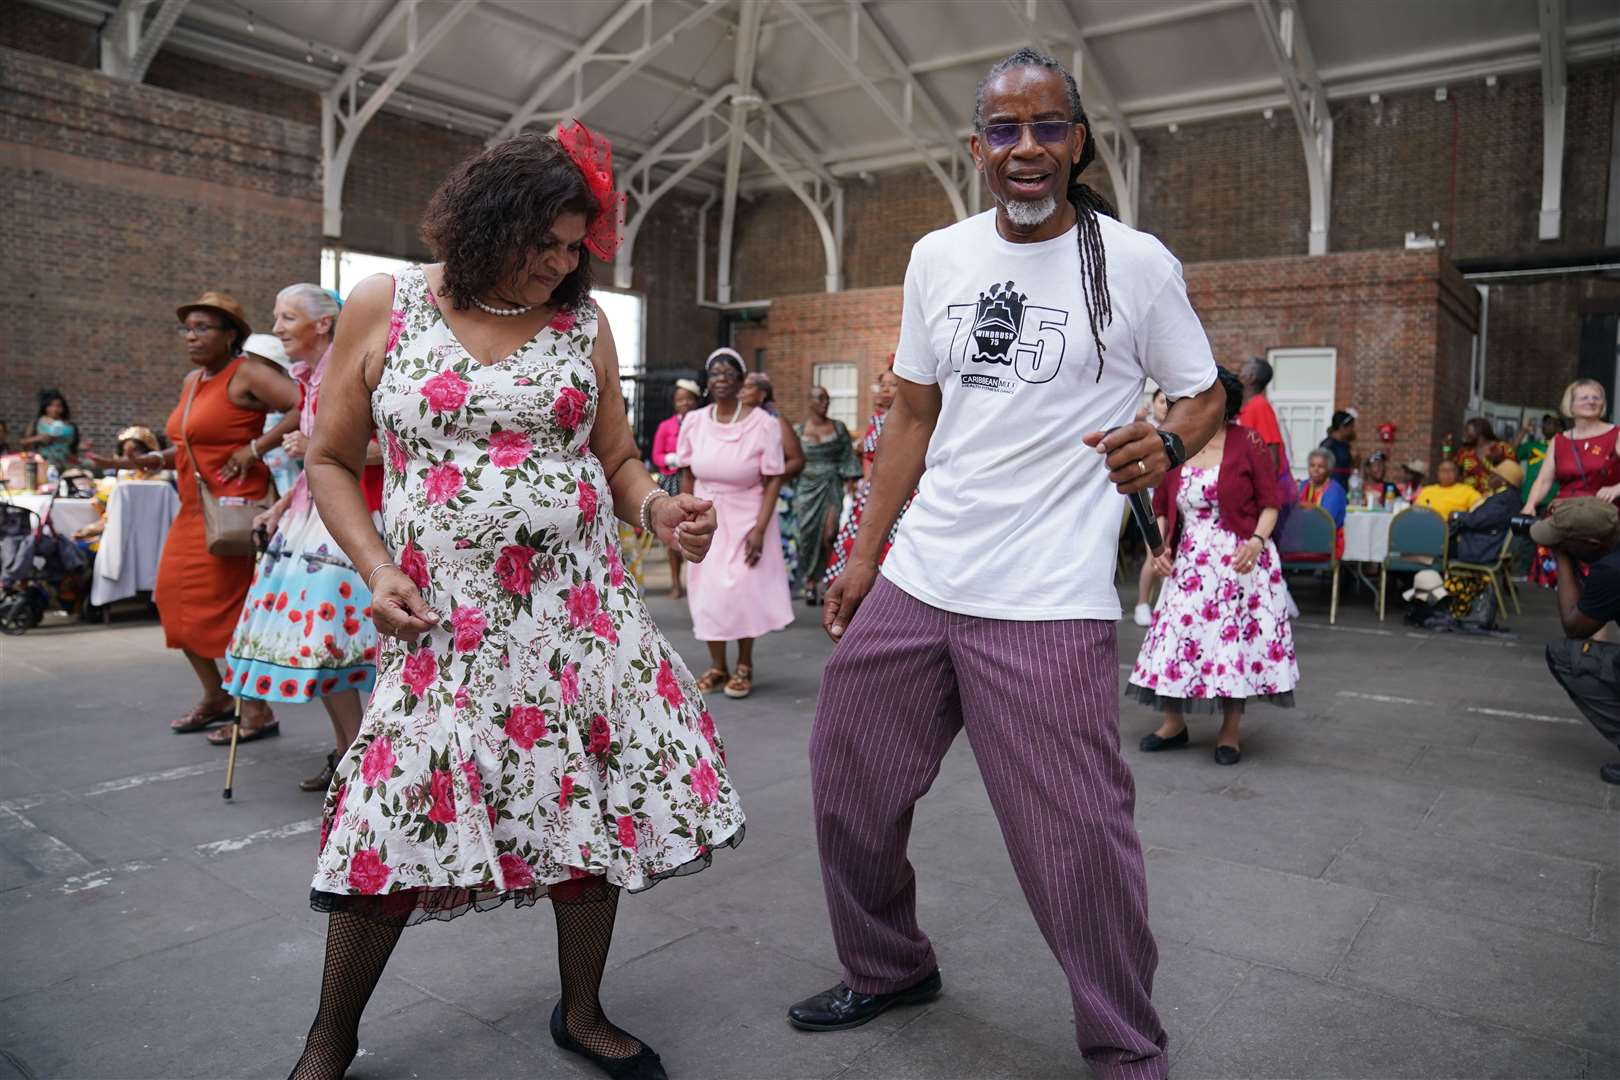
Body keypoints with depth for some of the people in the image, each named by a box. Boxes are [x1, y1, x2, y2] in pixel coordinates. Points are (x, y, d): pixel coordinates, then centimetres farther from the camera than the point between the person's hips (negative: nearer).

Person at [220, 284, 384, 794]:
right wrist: (282, 505, 15)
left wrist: (316, 448, -20)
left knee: (323, 635, -10)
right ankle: (344, 750, 19)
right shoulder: (308, 379, 14)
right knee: (308, 631, 8)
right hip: (311, 513, 9)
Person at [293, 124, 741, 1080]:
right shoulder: (382, 309, 1)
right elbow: (331, 461, 8)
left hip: (581, 608, 2)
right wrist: (377, 572, -6)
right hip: (443, 624, -2)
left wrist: (658, 510, -11)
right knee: (388, 827, 0)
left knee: (596, 812, 5)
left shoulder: (582, 322, 6)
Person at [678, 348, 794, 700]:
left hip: (746, 520, -3)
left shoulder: (763, 424, -12)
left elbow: (773, 481, -11)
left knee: (744, 591, -3)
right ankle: (717, 667, 18)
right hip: (706, 520, 3)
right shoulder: (694, 421, -1)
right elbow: (688, 476, 6)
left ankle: (744, 667, 14)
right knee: (707, 592, 4)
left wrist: (759, 529, -18)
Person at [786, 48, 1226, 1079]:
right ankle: (889, 968, 41)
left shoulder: (1136, 262, -2)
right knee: (848, 792, 15)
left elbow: (1204, 394, 7)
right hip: (913, 583, 5)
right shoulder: (936, 258, 10)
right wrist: (862, 558, 11)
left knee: (1079, 844, -3)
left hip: (1049, 604, -5)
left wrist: (1166, 444, -17)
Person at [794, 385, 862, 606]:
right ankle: (810, 583, 12)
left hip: (833, 486, -1)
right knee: (809, 534, 1)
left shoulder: (838, 428, 8)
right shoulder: (798, 430, 8)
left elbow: (848, 458, 6)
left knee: (829, 534, -13)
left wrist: (851, 486, -2)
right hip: (808, 487, 1)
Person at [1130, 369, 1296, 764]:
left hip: (1240, 561, -3)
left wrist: (1257, 541, -19)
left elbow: (1270, 502, -4)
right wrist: (1158, 546, -3)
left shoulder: (1248, 443, -4)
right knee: (1178, 634, 2)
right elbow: (1161, 508, 12)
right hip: (1187, 562, 3)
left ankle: (1230, 732, 13)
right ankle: (1174, 723, 17)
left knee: (1236, 638, -1)